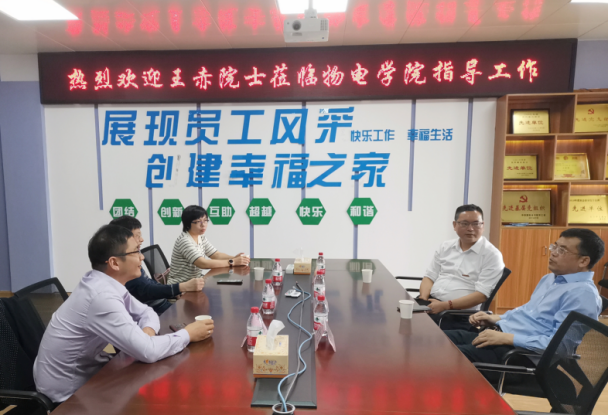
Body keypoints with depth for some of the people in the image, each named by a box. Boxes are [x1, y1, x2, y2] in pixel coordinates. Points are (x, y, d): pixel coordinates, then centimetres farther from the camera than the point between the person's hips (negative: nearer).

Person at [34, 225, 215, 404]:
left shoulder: (105, 283, -4)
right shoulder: (101, 295, -31)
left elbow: (146, 312, 7)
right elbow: (148, 352, -33)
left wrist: (148, 331, -14)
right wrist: (188, 334, -18)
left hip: (82, 368, 7)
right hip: (68, 390, -7)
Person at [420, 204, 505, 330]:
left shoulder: (492, 255, -3)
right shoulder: (445, 247, 14)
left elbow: (481, 295, -11)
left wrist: (446, 305, -20)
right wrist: (424, 298, -8)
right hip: (431, 304, 6)